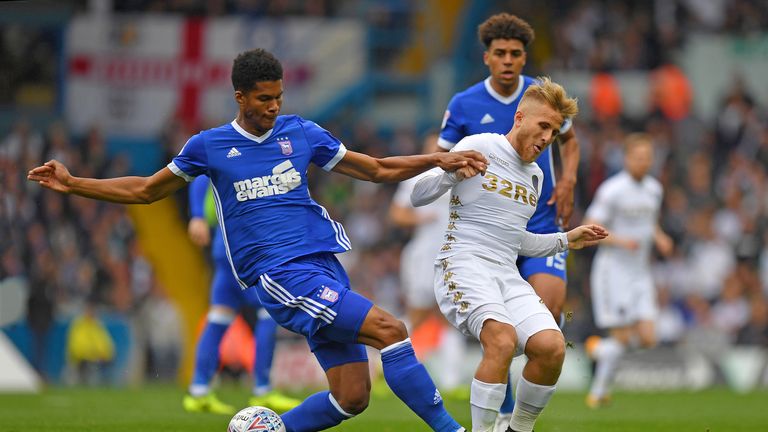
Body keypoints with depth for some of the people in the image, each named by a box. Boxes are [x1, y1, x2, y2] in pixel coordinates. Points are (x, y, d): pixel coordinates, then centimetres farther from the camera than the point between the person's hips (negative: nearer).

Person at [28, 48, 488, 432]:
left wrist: (437, 160, 5)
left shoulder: (301, 133, 11)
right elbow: (145, 191, 18)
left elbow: (378, 169, 19)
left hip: (324, 263, 5)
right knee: (390, 330, -23)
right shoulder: (209, 146, 5)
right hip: (279, 275, -5)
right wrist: (71, 184, 11)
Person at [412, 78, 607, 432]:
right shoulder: (479, 148, -2)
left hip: (507, 275, 7)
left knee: (552, 347, -16)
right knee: (502, 339, -32)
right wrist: (451, 171, -23)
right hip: (462, 266, -7)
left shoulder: (535, 176, 20)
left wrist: (566, 240, 22)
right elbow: (418, 196, -4)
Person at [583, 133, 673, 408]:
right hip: (613, 271, -7)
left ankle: (599, 348, 23)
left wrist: (660, 239, 4)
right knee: (622, 339, -9)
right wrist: (621, 241, -27)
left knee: (648, 340, -4)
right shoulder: (611, 190, -13)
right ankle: (598, 392, 13)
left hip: (640, 273, 7)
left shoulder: (653, 189, 9)